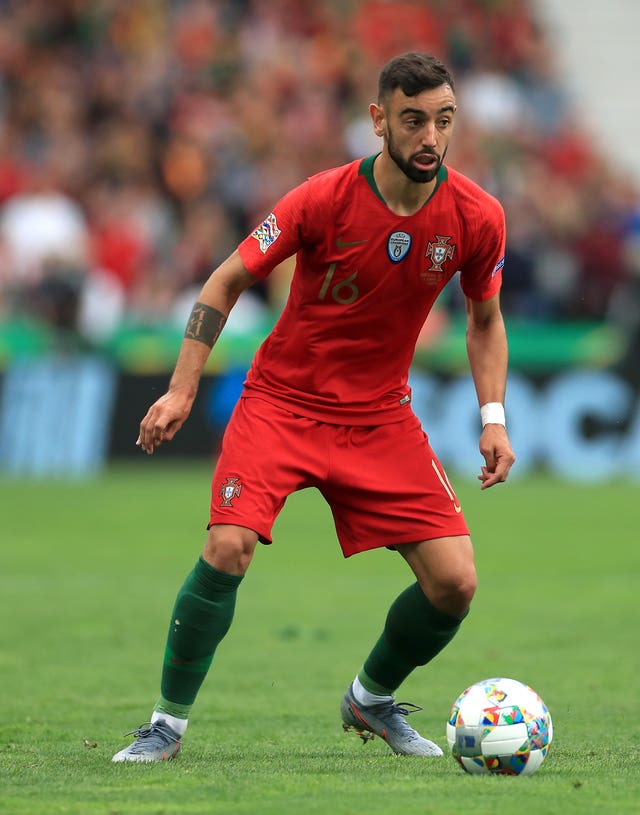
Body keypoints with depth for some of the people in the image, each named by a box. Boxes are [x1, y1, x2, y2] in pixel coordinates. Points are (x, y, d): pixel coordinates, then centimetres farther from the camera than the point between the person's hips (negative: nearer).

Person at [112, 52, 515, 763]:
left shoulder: (477, 217, -8)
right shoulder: (324, 199, -17)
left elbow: (485, 319, 10)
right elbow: (226, 282, -7)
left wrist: (493, 418, -1)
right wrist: (182, 390, -13)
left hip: (381, 416, 3)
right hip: (282, 402, -3)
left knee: (454, 582, -8)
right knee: (228, 548, -23)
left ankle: (372, 700, 22)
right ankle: (168, 722, -5)